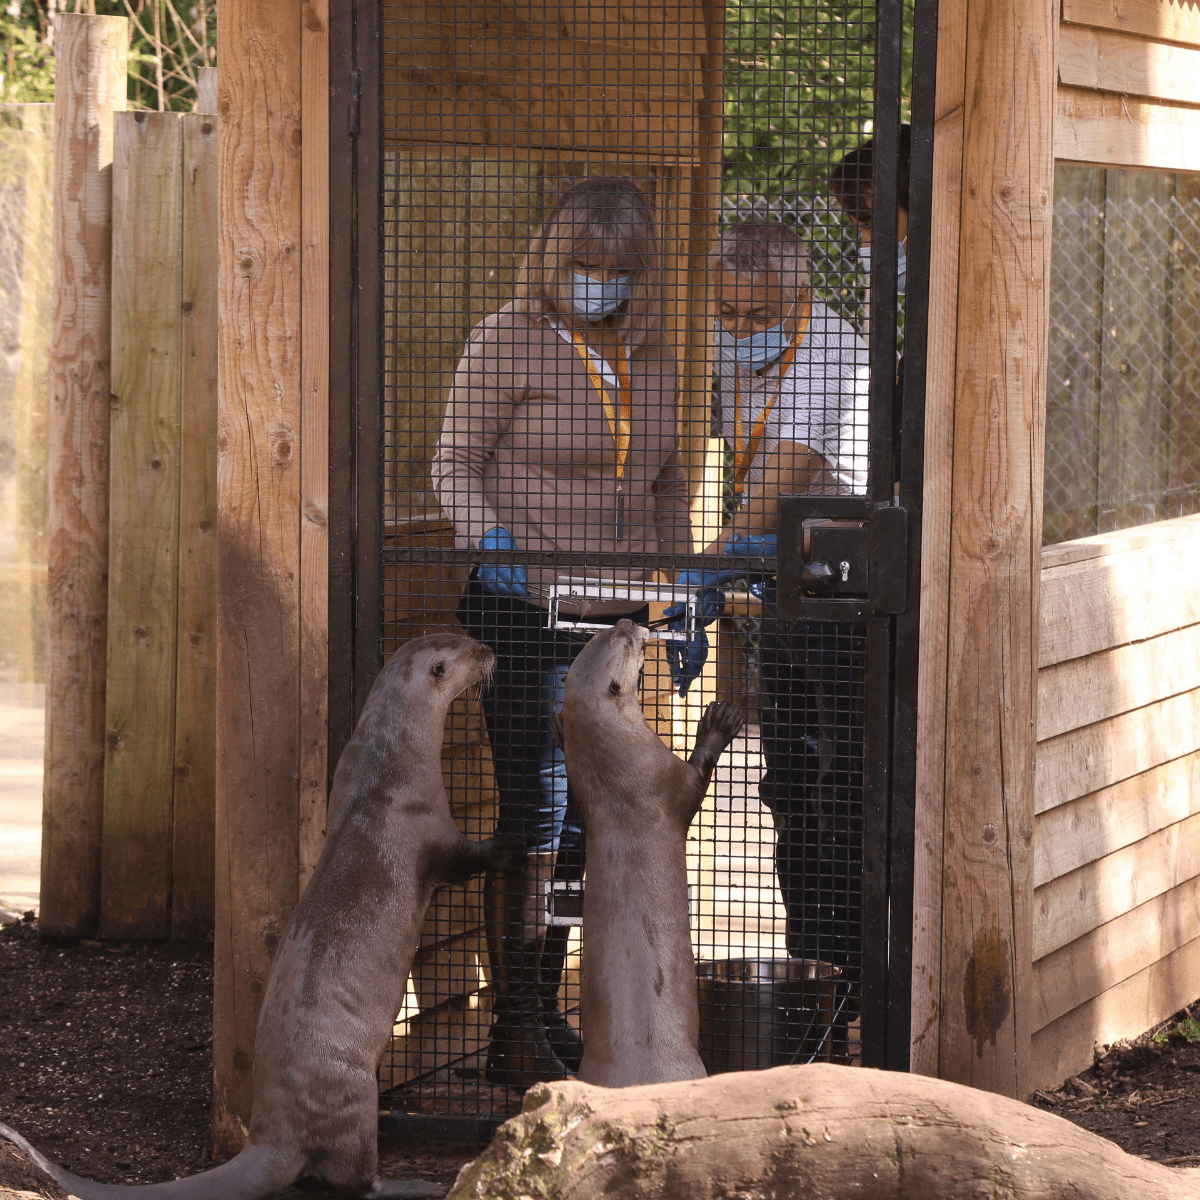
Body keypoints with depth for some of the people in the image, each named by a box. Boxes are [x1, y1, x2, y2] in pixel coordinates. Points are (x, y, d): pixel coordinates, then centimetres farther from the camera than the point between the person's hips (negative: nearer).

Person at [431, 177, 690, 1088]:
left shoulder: (653, 354, 11)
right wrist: (489, 538, -24)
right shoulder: (508, 340, -6)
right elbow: (456, 461, -6)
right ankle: (514, 1030, -4)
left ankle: (546, 1007, 21)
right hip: (523, 603, -6)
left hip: (614, 608, 6)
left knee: (588, 815, 10)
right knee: (536, 805, -8)